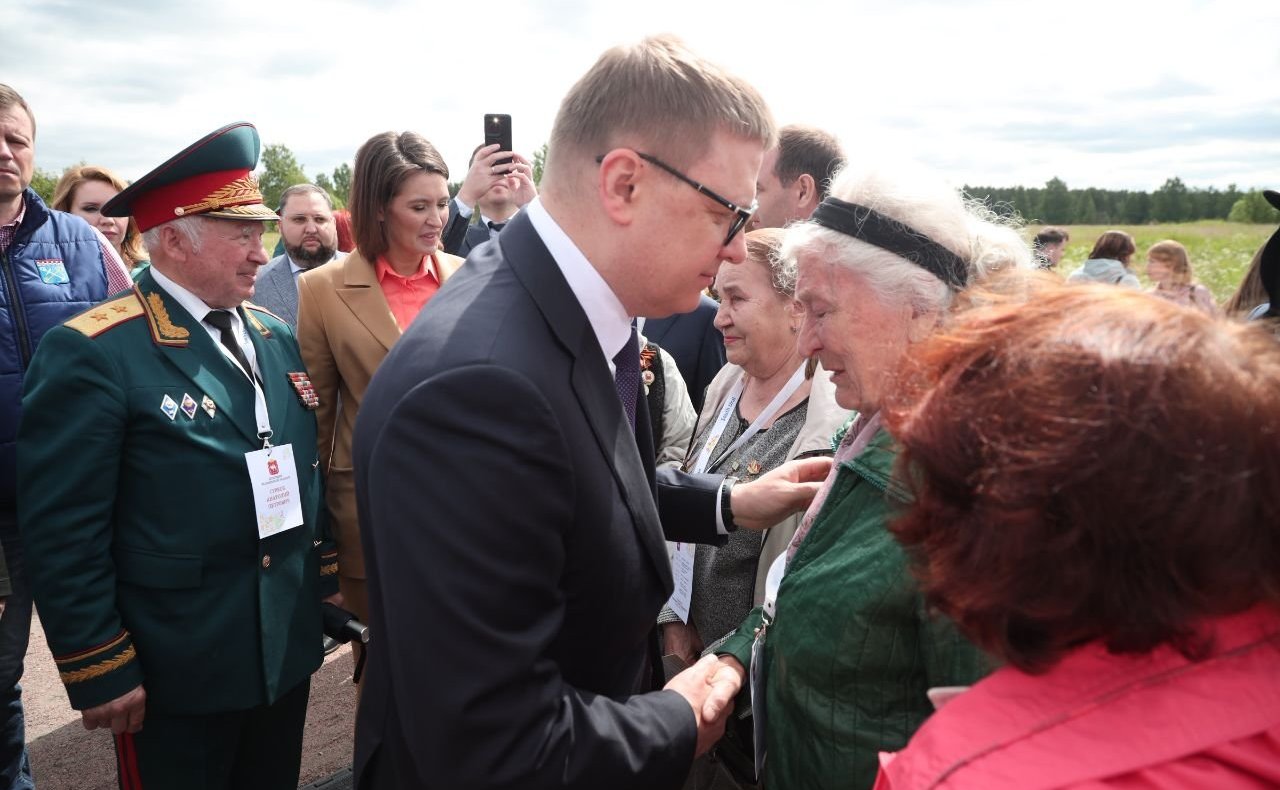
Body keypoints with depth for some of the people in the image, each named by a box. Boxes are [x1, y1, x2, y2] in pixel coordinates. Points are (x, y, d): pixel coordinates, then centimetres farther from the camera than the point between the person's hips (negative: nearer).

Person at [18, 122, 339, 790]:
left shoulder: (277, 339, 7)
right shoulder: (93, 352, -15)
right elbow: (63, 528, -16)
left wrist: (327, 573, 11)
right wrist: (99, 670, -14)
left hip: (287, 651, 6)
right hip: (174, 675, -6)